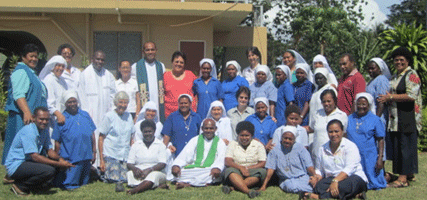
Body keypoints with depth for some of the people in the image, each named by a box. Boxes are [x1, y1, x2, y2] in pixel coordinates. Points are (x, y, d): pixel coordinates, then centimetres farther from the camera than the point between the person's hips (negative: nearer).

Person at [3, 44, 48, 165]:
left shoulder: (30, 73, 25)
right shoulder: (20, 71, -7)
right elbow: (18, 94, -19)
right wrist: (27, 112, -30)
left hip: (33, 118, 10)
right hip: (22, 119, -10)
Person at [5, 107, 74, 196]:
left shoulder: (44, 130, 7)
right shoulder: (28, 131, -21)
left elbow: (49, 150, 7)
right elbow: (35, 157, -26)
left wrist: (59, 159, -16)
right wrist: (58, 164, -28)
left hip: (28, 162, 9)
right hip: (15, 166, -9)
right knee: (49, 170, -28)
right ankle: (20, 186, -9)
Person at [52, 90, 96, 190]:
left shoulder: (85, 115, 9)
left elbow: (92, 134, 14)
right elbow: (57, 142, -1)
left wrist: (94, 152, 11)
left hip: (86, 157, 4)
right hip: (70, 159, -4)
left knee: (84, 183, 12)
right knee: (70, 186, 0)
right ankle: (58, 178, 25)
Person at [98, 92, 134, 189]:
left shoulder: (129, 116, 9)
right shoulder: (109, 116, -6)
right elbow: (101, 138, -5)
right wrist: (101, 160, -10)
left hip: (125, 155, 4)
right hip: (111, 155, -4)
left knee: (126, 179, -8)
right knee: (114, 179, -11)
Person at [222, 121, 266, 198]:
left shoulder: (259, 145, 11)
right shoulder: (233, 144, 12)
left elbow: (262, 163, 1)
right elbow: (227, 161, -2)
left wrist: (248, 168, -14)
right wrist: (241, 168, -20)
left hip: (252, 172, 1)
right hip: (237, 171, 0)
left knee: (262, 172, -31)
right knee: (229, 170, -33)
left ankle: (232, 187, -39)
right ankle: (248, 191, -52)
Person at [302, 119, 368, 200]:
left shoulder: (350, 146, -2)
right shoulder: (323, 149, 15)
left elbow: (349, 169, -16)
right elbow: (319, 169, 19)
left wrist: (335, 181, -32)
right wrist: (316, 177, -7)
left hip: (354, 177, -3)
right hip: (332, 179, 4)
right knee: (319, 185, -31)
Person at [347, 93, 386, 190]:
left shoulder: (375, 120, 0)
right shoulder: (350, 118, 10)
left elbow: (380, 140, -2)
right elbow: (345, 136, 14)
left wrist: (380, 158, -9)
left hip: (369, 157, -3)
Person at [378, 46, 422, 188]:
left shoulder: (411, 75, -5)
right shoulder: (395, 77, 21)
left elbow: (411, 96, -16)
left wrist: (391, 97, -14)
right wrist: (387, 98, 8)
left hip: (408, 118, -8)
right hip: (395, 118, 8)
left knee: (406, 145, -8)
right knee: (397, 146, 7)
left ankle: (403, 178, -8)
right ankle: (409, 174, 16)